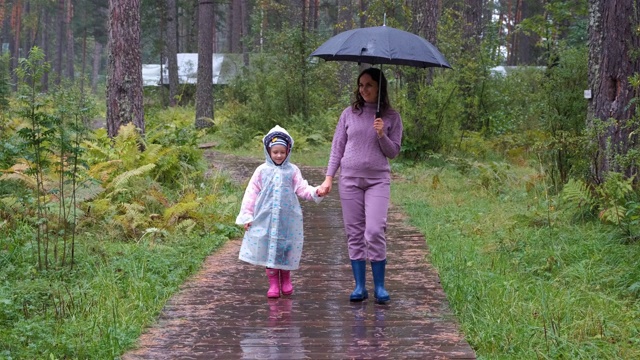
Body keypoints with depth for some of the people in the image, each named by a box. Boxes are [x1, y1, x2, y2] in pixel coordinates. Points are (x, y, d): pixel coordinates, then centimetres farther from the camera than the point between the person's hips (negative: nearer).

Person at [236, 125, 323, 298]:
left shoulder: (292, 171, 5)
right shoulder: (262, 171, 3)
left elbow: (302, 189, 1)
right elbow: (251, 193, 4)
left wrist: (315, 192, -19)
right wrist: (246, 215, 0)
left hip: (288, 218, 0)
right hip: (266, 218, 0)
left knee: (286, 249, 6)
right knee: (268, 249, 0)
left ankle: (286, 281, 26)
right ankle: (273, 284, 10)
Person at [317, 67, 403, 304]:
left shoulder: (391, 117, 3)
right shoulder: (349, 114, 7)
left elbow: (393, 152, 4)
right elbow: (337, 148, 10)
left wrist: (382, 135, -13)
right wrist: (328, 178, 4)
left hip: (378, 180, -2)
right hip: (350, 178, 2)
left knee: (375, 231, -13)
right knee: (354, 233, 2)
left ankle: (379, 287, -2)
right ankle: (359, 287, 8)